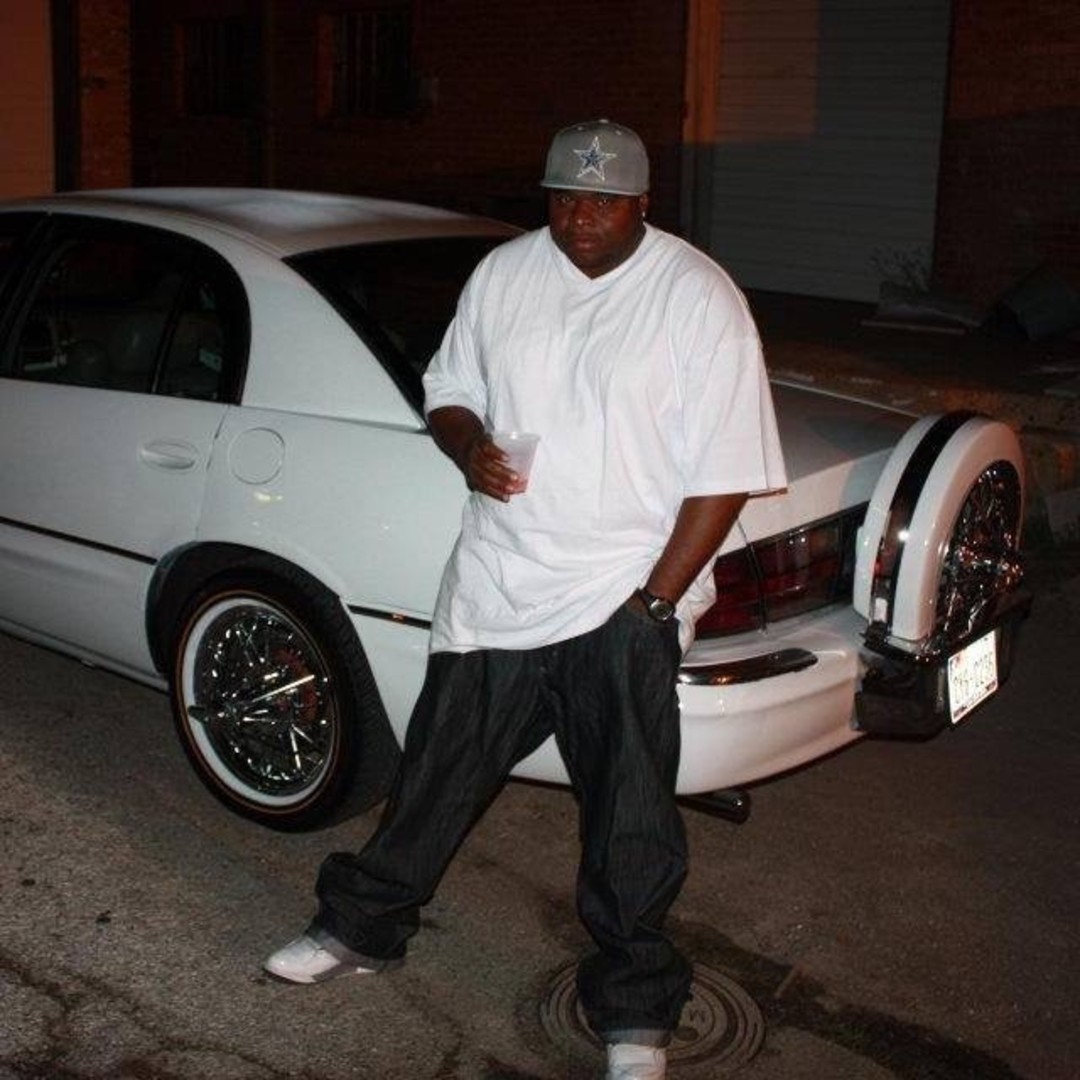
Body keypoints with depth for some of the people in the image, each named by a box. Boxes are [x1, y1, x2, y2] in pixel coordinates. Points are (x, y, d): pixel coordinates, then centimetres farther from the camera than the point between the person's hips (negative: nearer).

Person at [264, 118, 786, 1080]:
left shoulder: (700, 299, -9)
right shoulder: (502, 275, 5)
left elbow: (726, 475, -11)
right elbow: (448, 392, 16)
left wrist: (657, 601, -15)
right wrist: (469, 445, -9)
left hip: (623, 598, -4)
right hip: (495, 580, 4)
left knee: (632, 819, 2)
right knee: (439, 769, 15)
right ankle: (364, 929, 37)